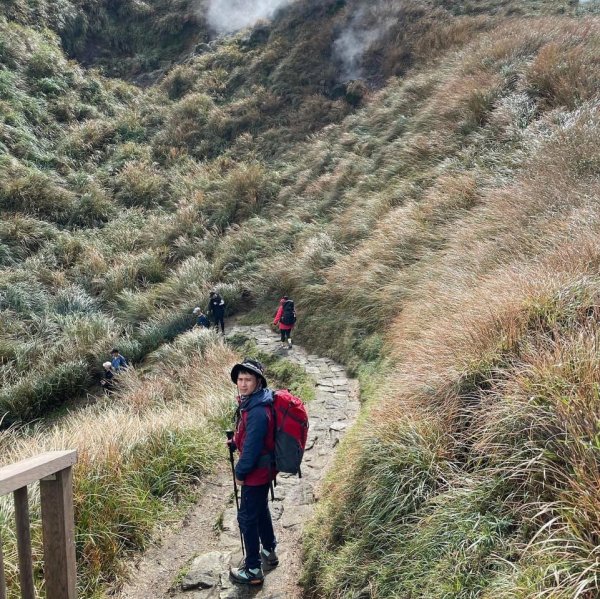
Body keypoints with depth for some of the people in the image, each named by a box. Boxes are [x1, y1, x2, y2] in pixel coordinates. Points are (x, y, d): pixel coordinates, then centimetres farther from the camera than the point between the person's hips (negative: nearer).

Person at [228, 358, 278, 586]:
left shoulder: (257, 413, -31)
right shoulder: (251, 401, -1)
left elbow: (252, 449, -26)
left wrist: (240, 473, -14)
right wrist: (236, 441, 5)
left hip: (256, 473, -9)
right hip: (263, 470, 9)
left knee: (247, 518, 4)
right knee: (260, 510, 25)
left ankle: (253, 570, 19)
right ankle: (269, 551, 44)